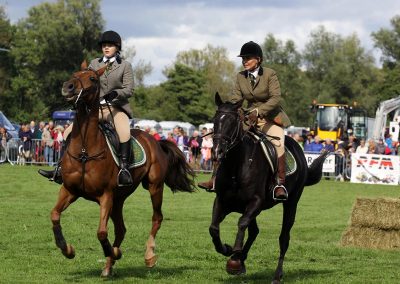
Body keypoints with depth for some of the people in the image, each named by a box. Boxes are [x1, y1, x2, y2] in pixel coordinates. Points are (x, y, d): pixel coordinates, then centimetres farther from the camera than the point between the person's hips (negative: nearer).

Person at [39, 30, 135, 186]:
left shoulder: (125, 66, 2)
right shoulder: (94, 64, 14)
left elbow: (129, 90, -4)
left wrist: (115, 93, -24)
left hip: (117, 107, -5)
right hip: (96, 107, 5)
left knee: (124, 132, -38)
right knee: (69, 132, -6)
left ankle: (124, 168, -36)